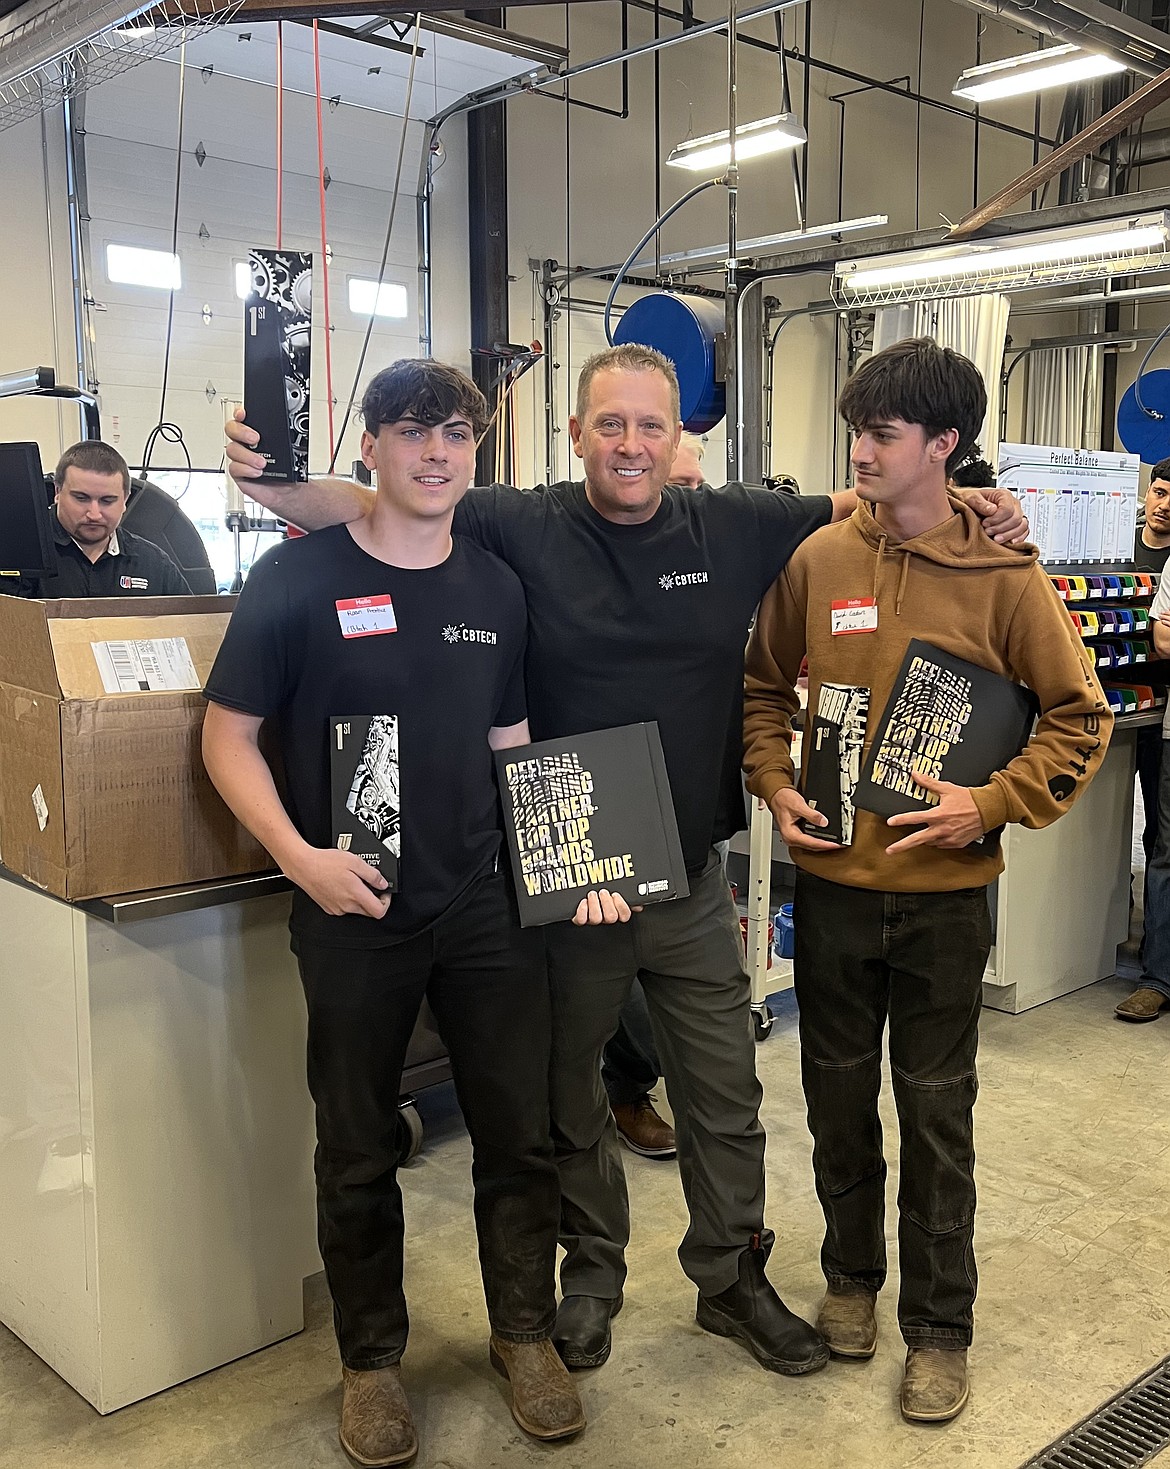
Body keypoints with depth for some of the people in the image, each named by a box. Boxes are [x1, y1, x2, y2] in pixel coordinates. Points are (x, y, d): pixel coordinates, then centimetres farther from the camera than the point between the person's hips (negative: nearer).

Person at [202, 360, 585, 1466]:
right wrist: (299, 855, -19)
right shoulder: (298, 578, -8)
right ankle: (370, 1358, 33)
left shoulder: (495, 586, 7)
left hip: (486, 905, 4)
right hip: (353, 911, -3)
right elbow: (228, 734, -6)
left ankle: (524, 1333, 33)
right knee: (358, 1149, 11)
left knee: (520, 1130, 11)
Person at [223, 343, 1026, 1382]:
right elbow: (369, 508, -11)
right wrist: (272, 482, -29)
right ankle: (592, 1274, 41)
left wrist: (974, 507, -3)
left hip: (693, 880, 2)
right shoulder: (521, 529, -9)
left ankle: (734, 1279, 39)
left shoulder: (734, 528, -1)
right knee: (570, 1097, 17)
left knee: (726, 1098, 16)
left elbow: (860, 506, 12)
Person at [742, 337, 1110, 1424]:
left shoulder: (1003, 575, -7)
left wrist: (990, 806, -15)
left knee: (936, 1111, 9)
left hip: (945, 890, -2)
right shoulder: (816, 560, -1)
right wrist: (775, 786, -3)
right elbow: (763, 686, 11)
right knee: (839, 1094, 16)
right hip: (831, 880, 2)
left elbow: (1079, 717, -3)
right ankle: (851, 1273, 39)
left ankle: (938, 1325, 27)